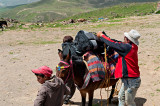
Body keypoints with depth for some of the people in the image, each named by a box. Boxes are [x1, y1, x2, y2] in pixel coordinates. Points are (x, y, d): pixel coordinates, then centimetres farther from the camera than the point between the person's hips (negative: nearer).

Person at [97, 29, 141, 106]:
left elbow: (112, 44, -17)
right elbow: (118, 43, 13)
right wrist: (104, 36, 8)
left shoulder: (127, 47, -22)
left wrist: (101, 35, -3)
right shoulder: (131, 47, 5)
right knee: (121, 98, 22)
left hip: (131, 81, -10)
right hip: (127, 79, 10)